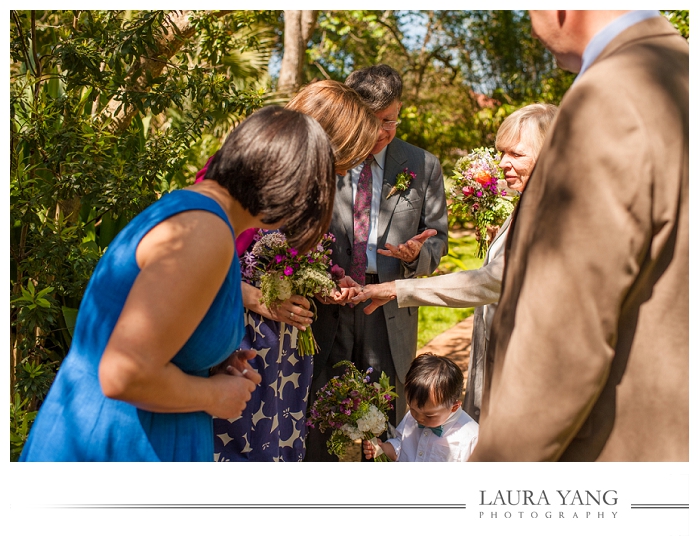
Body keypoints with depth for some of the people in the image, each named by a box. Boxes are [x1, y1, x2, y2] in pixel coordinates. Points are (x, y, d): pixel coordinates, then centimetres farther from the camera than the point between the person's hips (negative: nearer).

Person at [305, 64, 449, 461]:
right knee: (320, 429, 5)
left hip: (389, 313, 1)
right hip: (328, 308, 0)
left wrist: (417, 254, -14)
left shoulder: (423, 167, 5)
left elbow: (437, 237, 10)